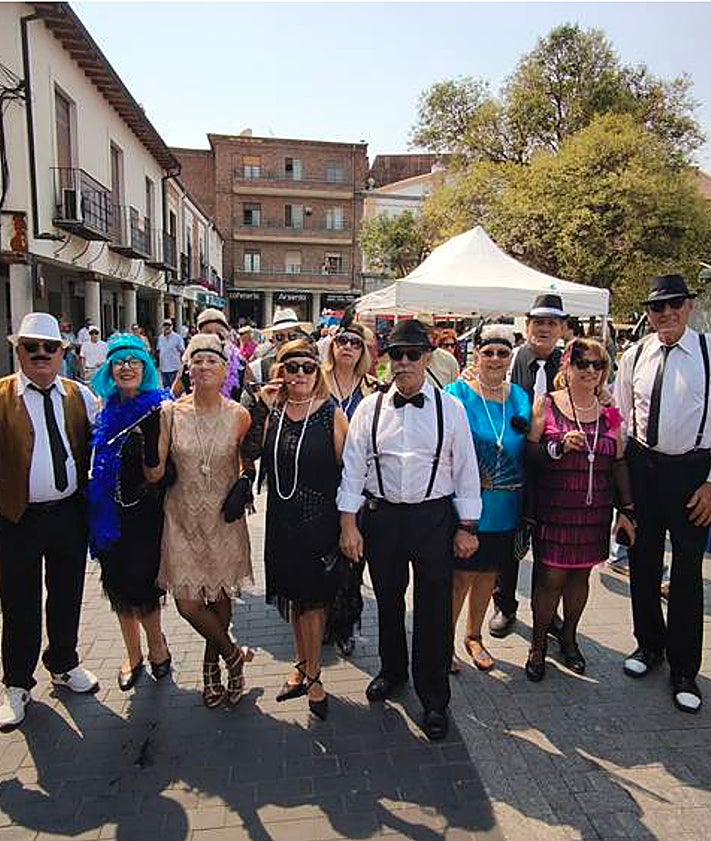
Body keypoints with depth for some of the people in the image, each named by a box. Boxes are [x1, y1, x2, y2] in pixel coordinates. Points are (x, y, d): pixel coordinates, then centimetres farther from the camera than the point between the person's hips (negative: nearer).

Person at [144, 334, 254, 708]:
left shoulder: (238, 415, -6)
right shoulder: (169, 413, -6)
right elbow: (154, 474, -8)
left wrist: (243, 486, -4)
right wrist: (150, 437, -22)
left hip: (224, 517, 0)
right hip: (183, 516, 0)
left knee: (221, 597, 10)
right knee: (187, 602, -3)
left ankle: (212, 664, 38)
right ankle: (233, 654, 24)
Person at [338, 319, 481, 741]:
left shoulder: (450, 408, -2)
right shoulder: (371, 407, 0)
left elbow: (466, 470, 1)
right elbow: (353, 466, 0)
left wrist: (467, 527, 1)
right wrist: (349, 523, -4)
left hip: (434, 517, -1)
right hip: (380, 515, 2)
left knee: (435, 609, 5)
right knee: (388, 601, 18)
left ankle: (435, 699, 25)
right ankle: (392, 670, 44)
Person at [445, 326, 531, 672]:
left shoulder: (520, 397, 6)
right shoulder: (458, 393, -8)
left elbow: (529, 453, 14)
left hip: (503, 507, 5)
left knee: (488, 572, 17)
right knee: (462, 574, 2)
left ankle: (474, 636, 37)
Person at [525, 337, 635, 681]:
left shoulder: (609, 414, 8)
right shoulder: (546, 404, -2)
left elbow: (618, 463, 12)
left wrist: (627, 509, 9)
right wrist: (560, 446, -21)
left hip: (595, 511, 4)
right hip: (553, 508, -3)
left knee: (581, 574, 12)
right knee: (552, 576, -1)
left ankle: (569, 638, 33)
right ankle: (538, 643, 20)